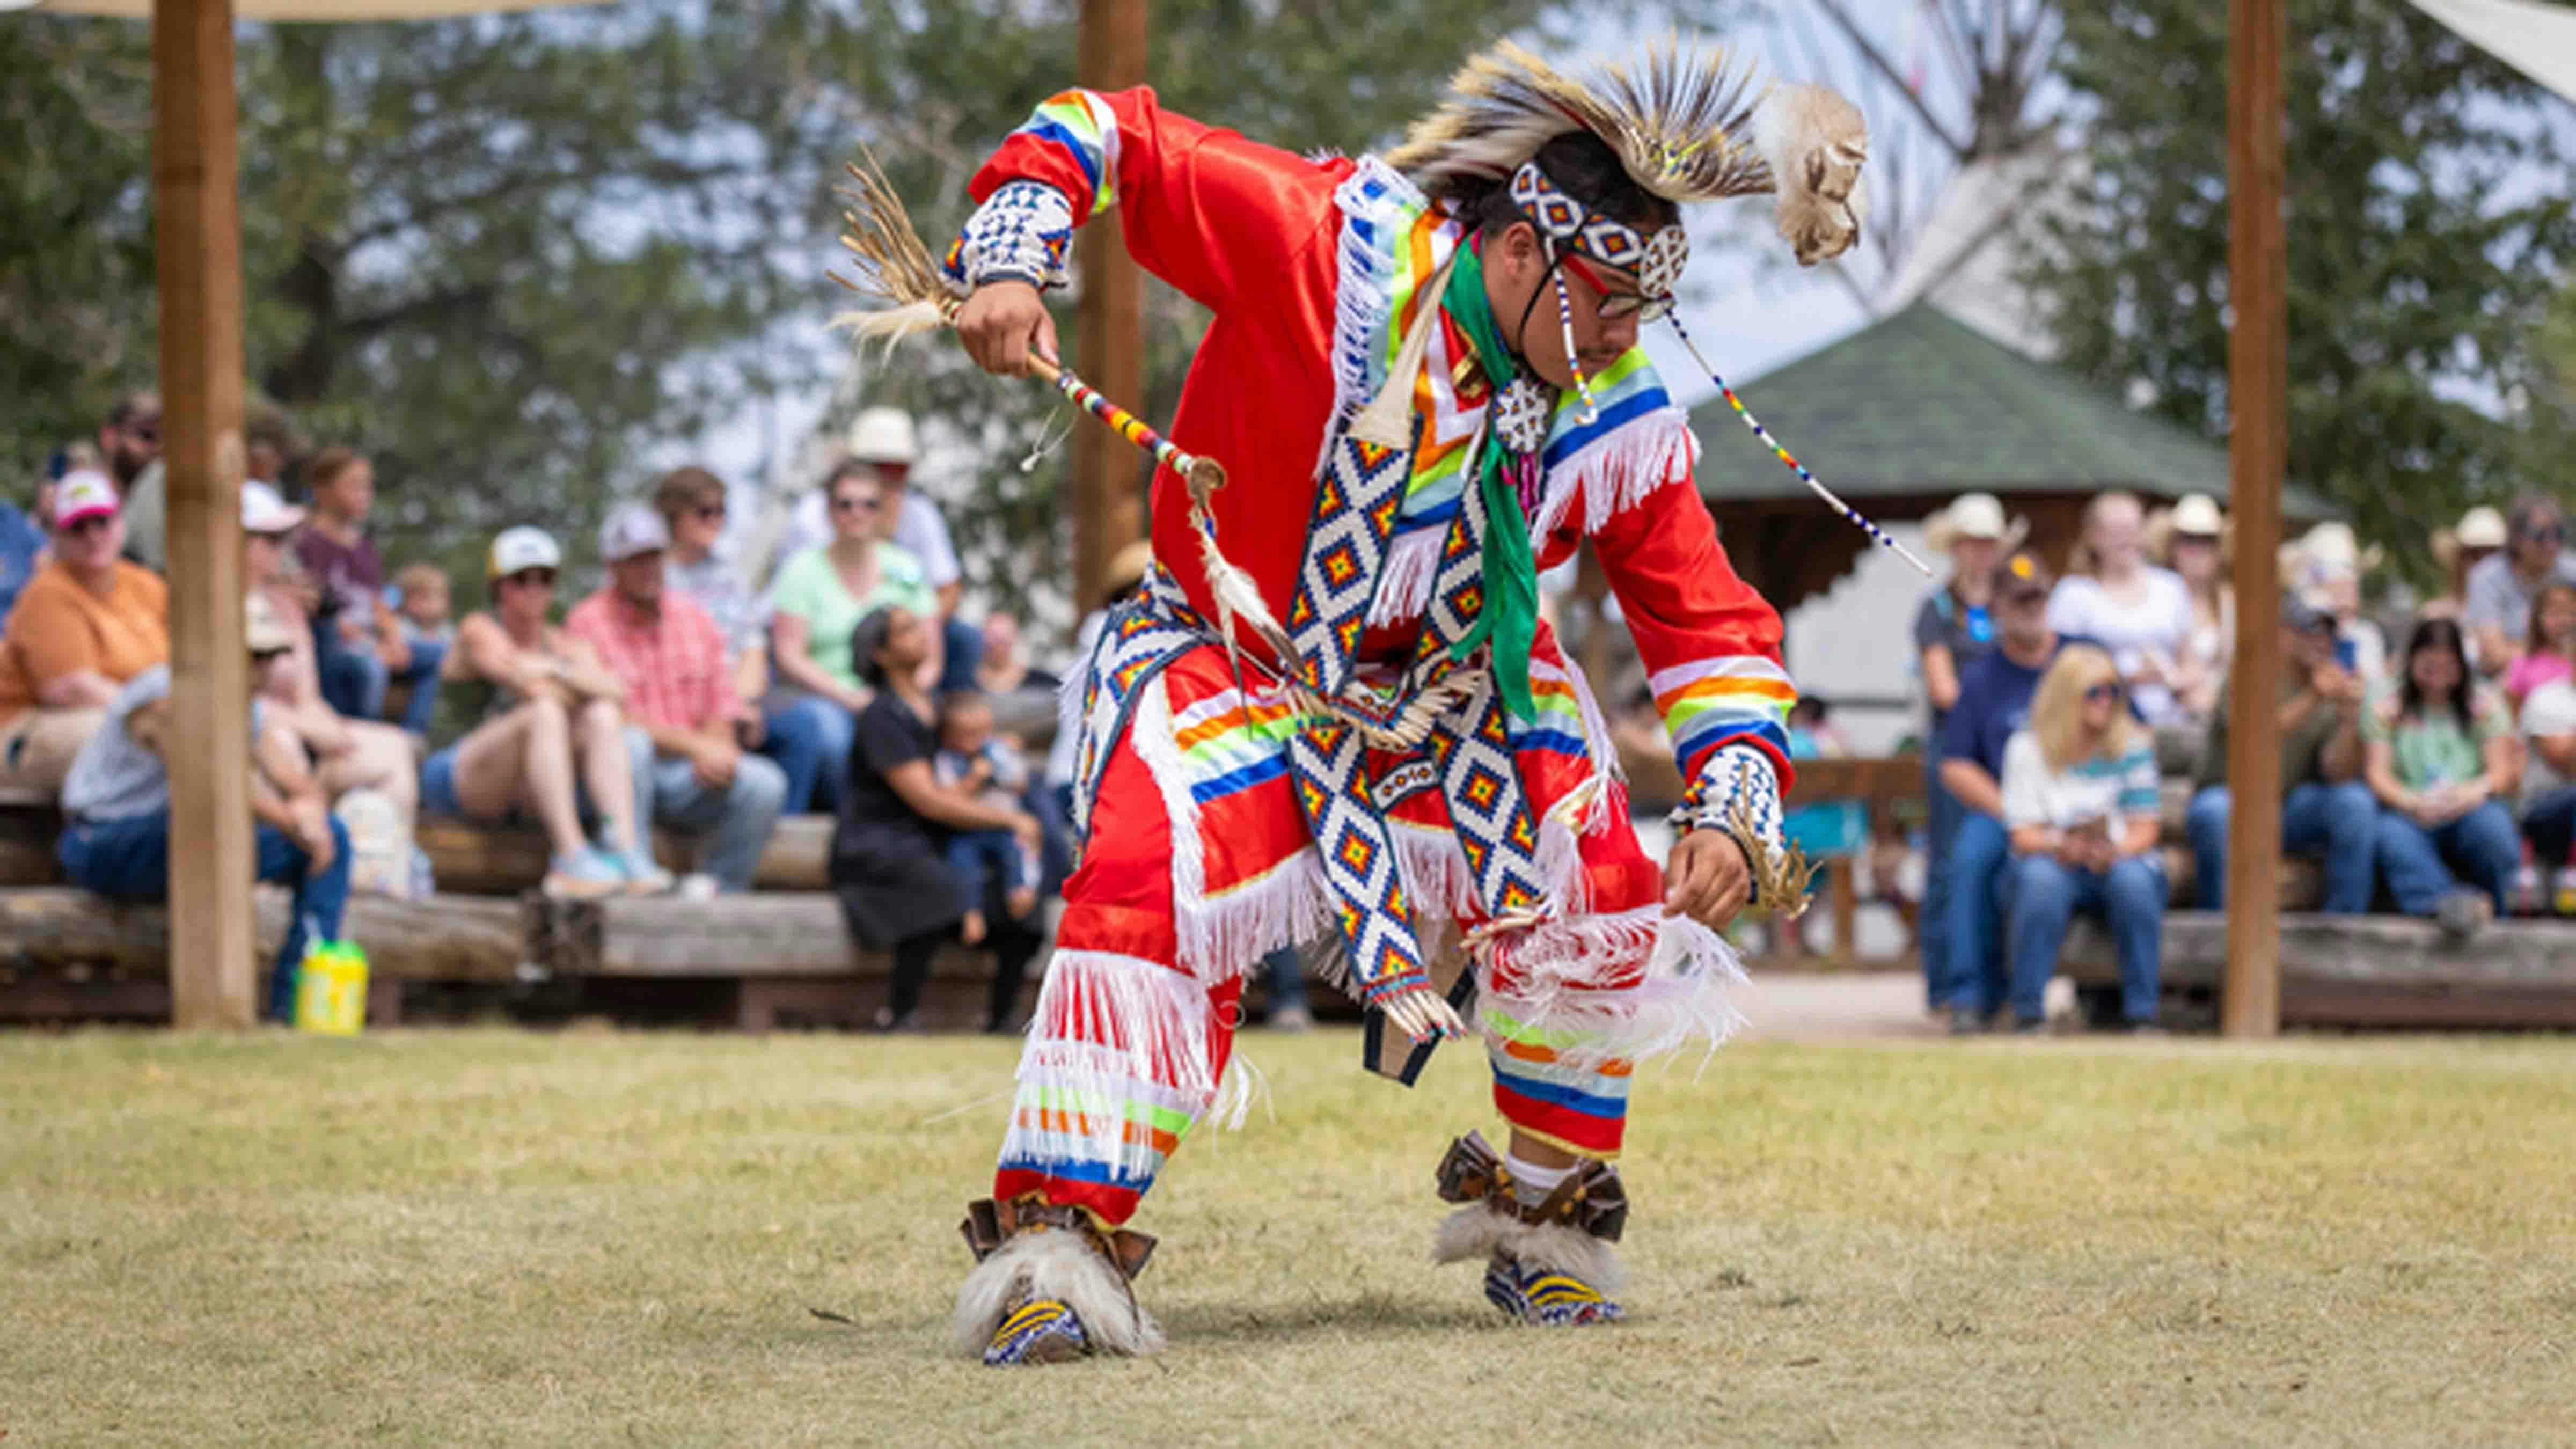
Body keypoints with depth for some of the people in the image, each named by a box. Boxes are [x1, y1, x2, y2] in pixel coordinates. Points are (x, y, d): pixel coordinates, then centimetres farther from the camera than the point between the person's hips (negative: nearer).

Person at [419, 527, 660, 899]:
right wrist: (579, 686, -7)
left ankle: (626, 851, -38)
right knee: (544, 713, -31)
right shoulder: (479, 631, -3)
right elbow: (532, 687, -21)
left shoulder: (566, 647, 14)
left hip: (527, 792, 6)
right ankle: (572, 860, -46)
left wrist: (557, 671, -15)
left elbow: (616, 693, -7)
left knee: (602, 717, -18)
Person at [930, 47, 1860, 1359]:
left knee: (1608, 904, -11)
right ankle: (1053, 1244, -25)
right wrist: (1008, 264, -34)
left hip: (1455, 686, 4)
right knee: (1159, 890, -29)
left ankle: (1541, 1211, 13)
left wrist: (1734, 811, -19)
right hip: (1227, 657, -4)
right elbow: (1105, 137, -19)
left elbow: (1712, 630, -4)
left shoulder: (1622, 423, -11)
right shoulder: (1328, 245, -24)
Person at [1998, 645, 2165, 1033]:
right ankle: (2029, 1013, -32)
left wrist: (2114, 851, -23)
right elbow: (2024, 835, -4)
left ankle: (2142, 1014, -29)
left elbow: (2144, 830, 0)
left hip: (2120, 860, 1)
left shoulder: (2133, 748, 5)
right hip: (2057, 863, -1)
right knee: (2040, 877, -36)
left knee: (2133, 879, -35)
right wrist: (2064, 847, -26)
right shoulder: (2027, 749, 2)